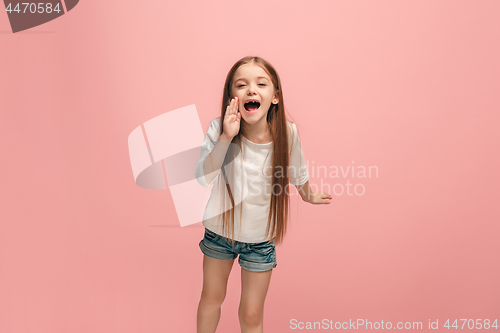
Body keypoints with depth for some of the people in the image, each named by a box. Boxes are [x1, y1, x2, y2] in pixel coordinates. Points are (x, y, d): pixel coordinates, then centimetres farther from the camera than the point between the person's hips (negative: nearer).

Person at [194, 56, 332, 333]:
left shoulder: (287, 132, -19)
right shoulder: (219, 129, -21)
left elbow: (297, 171, 2)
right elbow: (203, 178, -32)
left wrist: (309, 196, 19)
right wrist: (226, 138, -41)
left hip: (260, 238, 0)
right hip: (220, 230, 1)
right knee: (211, 297, 22)